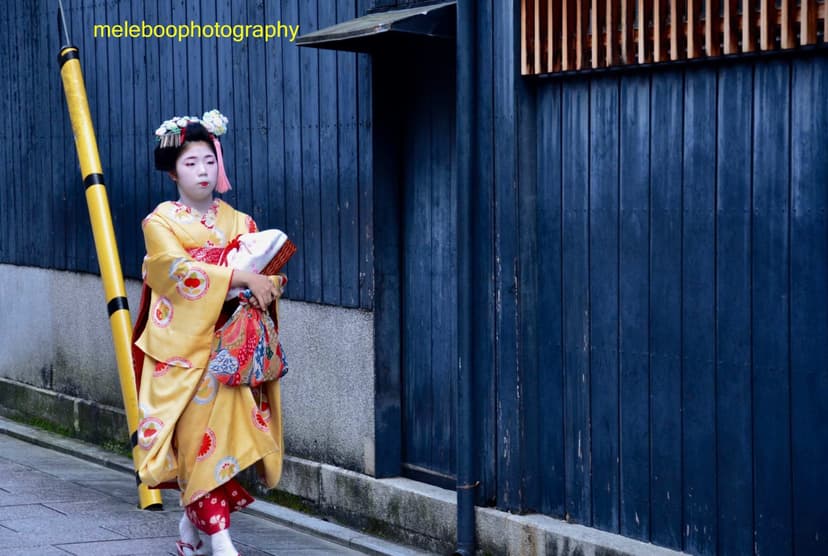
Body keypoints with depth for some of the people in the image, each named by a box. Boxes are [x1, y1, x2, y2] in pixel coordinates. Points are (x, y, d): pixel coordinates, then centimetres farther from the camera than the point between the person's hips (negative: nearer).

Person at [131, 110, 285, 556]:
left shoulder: (239, 223, 14)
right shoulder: (160, 222, 1)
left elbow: (271, 274, 7)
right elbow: (178, 269, -17)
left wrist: (268, 284, -18)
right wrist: (240, 278, -26)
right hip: (183, 349, -4)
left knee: (227, 430, 1)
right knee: (200, 435, -12)